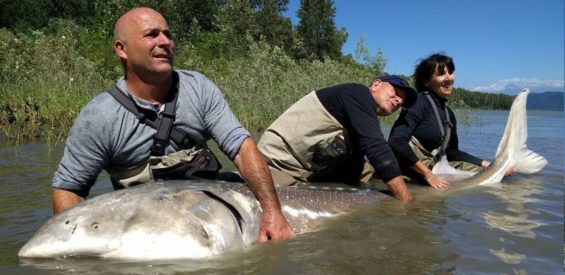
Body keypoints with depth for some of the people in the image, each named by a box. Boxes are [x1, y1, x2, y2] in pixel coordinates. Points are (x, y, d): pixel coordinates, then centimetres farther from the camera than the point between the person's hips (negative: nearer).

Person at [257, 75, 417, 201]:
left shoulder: (358, 127, 11)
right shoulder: (359, 94, -15)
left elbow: (353, 175, 7)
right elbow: (376, 149, -26)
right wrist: (408, 202, -23)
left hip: (309, 173, 10)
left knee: (368, 170, 12)